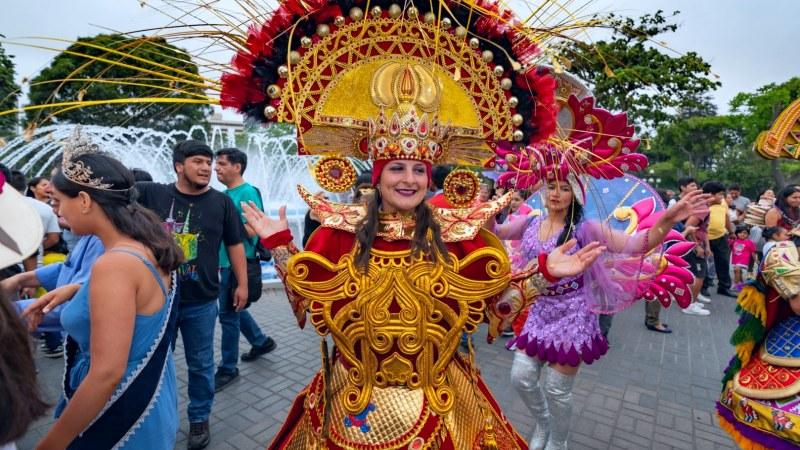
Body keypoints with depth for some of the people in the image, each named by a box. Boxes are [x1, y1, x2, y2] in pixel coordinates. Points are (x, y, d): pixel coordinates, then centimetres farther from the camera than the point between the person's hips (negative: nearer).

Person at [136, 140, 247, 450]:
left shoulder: (221, 202, -2)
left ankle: (199, 419, 34)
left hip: (201, 301, 0)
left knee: (201, 364, 13)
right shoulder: (152, 194, -2)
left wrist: (242, 284, 1)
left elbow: (235, 245, 3)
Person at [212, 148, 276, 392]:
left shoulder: (247, 193, -15)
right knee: (234, 309, 20)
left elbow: (251, 231, -22)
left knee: (228, 314, 1)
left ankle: (228, 369, 17)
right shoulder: (226, 194, 10)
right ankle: (261, 342, 39)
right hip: (225, 262, 9)